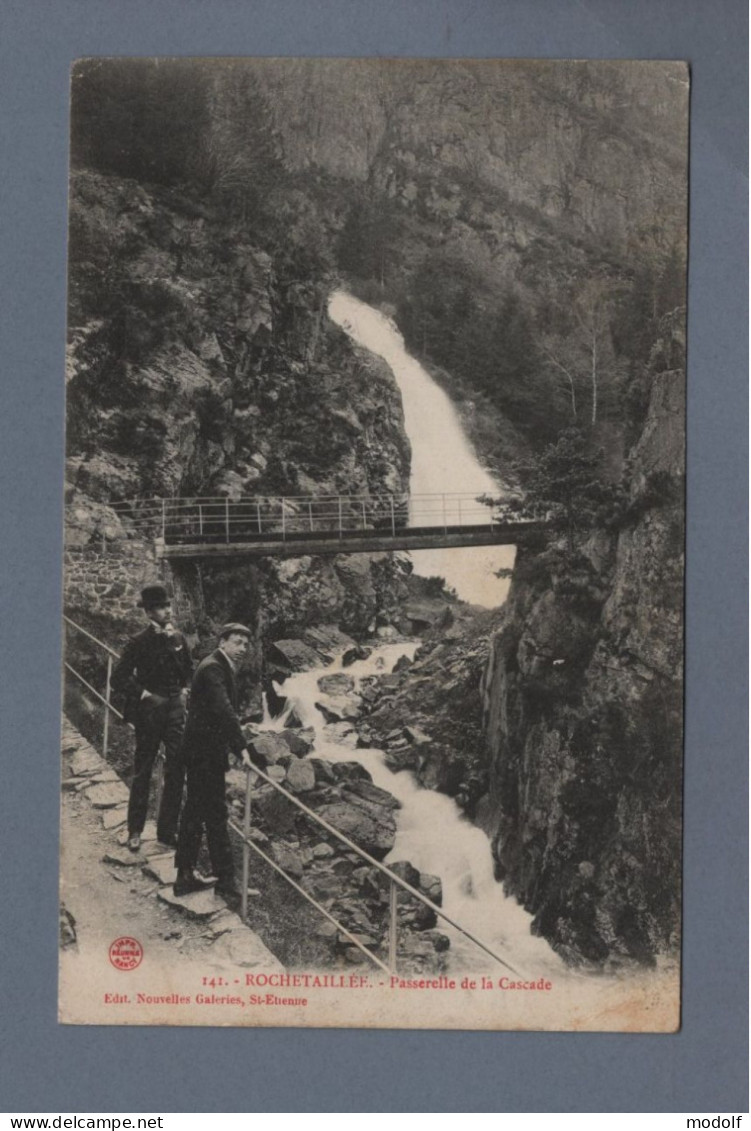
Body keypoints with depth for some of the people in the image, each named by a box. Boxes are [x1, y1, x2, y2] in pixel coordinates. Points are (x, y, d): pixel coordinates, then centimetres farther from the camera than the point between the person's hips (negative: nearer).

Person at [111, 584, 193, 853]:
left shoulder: (178, 638, 2)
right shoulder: (139, 643, -11)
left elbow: (189, 670, 18)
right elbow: (118, 680, -10)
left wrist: (185, 690, 3)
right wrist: (145, 695, -14)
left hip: (175, 710, 4)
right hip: (149, 711, -4)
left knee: (176, 771, 4)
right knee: (142, 772, 7)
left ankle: (167, 829, 16)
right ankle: (135, 831, 20)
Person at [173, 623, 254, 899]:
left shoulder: (222, 668, 13)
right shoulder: (213, 668, -19)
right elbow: (223, 709, -30)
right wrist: (241, 747, -32)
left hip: (201, 749, 10)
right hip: (206, 752, -10)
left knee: (195, 811, 15)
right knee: (215, 814, -3)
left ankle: (185, 875, 25)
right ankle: (225, 880, 5)